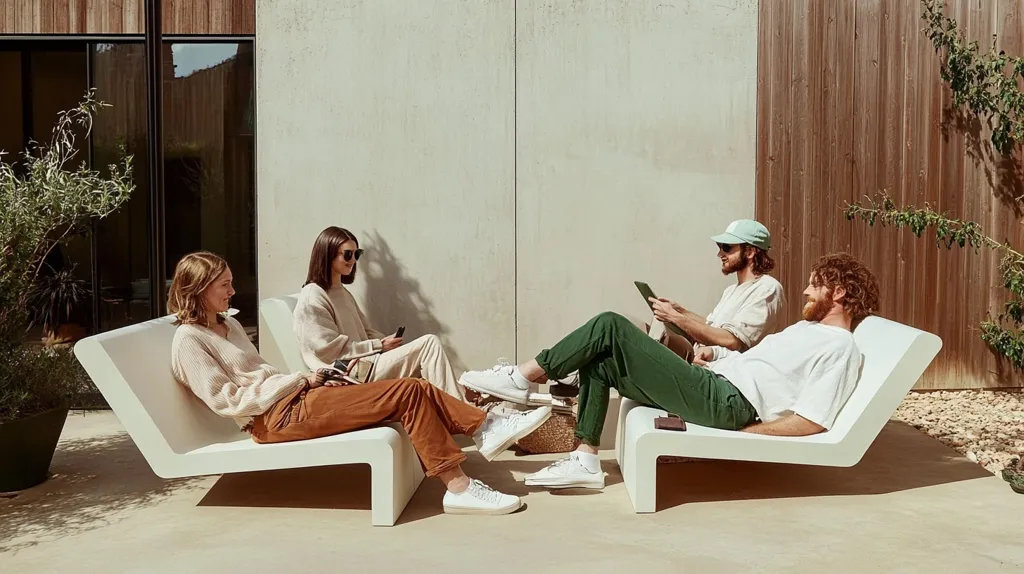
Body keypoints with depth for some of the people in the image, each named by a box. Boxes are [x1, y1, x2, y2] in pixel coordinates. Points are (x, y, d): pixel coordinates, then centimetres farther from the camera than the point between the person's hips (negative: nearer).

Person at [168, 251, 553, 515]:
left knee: (413, 388, -5)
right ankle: (458, 488, -16)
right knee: (407, 392, -18)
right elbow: (226, 400, -14)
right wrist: (294, 381, -12)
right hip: (276, 418, -9)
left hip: (293, 398, 9)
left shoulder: (228, 324, 21)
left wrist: (305, 379, 4)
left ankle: (487, 429, 0)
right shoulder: (189, 340, -6)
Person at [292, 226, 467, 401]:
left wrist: (389, 342, -2)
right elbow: (331, 350, -14)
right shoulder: (312, 298, -9)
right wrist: (380, 345, -12)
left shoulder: (343, 292, 19)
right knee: (429, 343, -17)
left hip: (366, 362, 8)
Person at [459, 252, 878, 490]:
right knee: (599, 361, 4)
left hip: (726, 403, -10)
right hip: (713, 385, 10)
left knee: (611, 326, -16)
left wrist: (743, 433, -13)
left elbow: (811, 421, -14)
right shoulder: (808, 329, 27)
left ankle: (524, 377, -4)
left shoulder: (840, 347, -4)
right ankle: (585, 462, 3)